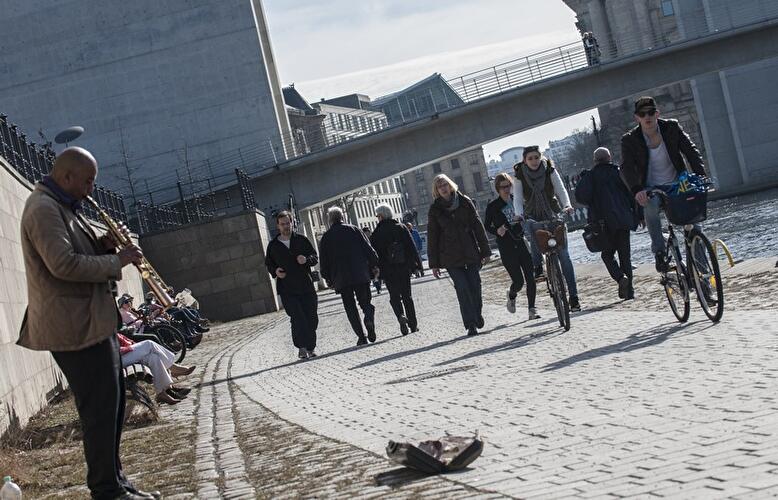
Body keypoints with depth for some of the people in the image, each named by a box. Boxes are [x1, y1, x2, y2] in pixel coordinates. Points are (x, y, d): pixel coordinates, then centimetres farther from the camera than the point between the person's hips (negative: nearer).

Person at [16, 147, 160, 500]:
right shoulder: (44, 208, -15)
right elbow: (64, 265, -26)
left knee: (112, 405, 15)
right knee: (100, 411, -5)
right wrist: (116, 260, -16)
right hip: (76, 326, -11)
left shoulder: (61, 207, 18)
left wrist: (102, 247, 4)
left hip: (94, 322, 11)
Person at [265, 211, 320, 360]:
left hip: (306, 286, 1)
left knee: (311, 318, 3)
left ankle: (310, 347, 16)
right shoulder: (273, 245, 7)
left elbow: (315, 257, 10)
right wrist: (275, 271, -2)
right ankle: (302, 347, -10)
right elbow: (268, 263, 20)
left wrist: (306, 259, -12)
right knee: (297, 319, -15)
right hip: (287, 290, -1)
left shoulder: (301, 240, 7)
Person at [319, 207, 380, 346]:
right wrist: (375, 266, 9)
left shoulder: (326, 237, 4)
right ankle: (369, 318, -21)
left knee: (350, 307, 6)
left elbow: (323, 262, 5)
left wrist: (329, 278, 14)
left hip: (341, 279, 0)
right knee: (365, 301, 11)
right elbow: (368, 249, 1)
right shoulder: (354, 230, 4)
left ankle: (361, 336, -3)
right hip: (361, 275, 0)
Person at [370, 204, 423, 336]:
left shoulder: (376, 234, -4)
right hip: (404, 267, 2)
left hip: (388, 270, -2)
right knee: (407, 295, 11)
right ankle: (413, 324, 9)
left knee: (395, 296, 6)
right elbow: (411, 247, 0)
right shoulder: (401, 227, 2)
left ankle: (401, 316, -21)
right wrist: (417, 263, 3)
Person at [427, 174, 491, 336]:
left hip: (471, 253, 1)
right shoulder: (435, 210, 3)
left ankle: (477, 315, 24)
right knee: (463, 288, -10)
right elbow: (432, 237, 5)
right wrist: (434, 263, 2)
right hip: (451, 257, -1)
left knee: (475, 286, 1)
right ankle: (471, 324, -9)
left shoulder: (465, 202, 5)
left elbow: (478, 226, 6)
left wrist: (485, 250, 2)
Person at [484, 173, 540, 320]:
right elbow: (486, 226, 6)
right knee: (518, 281, -5)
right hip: (507, 248, -3)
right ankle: (512, 295, 29)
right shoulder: (492, 206, -2)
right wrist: (497, 231, -13)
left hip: (523, 243, 3)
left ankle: (532, 309, 7)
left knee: (530, 278, -4)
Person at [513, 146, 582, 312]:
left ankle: (573, 296, -2)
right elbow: (517, 198, -13)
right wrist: (519, 214, -33)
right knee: (529, 226, -38)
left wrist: (567, 205, -34)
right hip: (533, 217, 0)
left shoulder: (550, 170, -5)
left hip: (553, 215, 0)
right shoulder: (520, 176, -5)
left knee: (564, 255, -6)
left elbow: (561, 189, -14)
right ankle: (537, 267, -23)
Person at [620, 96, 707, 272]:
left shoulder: (672, 127, -3)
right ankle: (659, 252, -26)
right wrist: (637, 190, -39)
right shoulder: (630, 140, -9)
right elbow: (627, 168, -20)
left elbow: (691, 151, -7)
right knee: (650, 205, -36)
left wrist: (700, 176, -24)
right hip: (651, 189, -2)